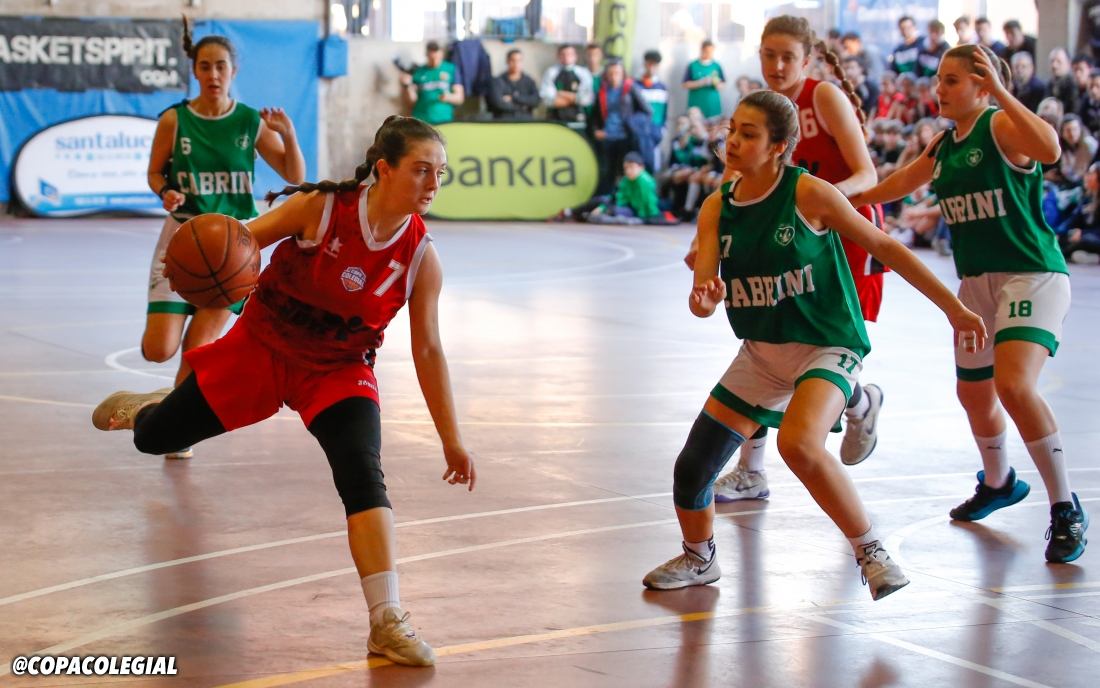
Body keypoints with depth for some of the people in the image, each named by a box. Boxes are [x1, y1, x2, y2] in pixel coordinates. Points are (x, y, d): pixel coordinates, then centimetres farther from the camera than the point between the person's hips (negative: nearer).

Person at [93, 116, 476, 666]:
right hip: (262, 347, 0)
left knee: (363, 476, -26)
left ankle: (387, 622, -25)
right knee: (152, 439, 12)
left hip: (340, 371, 0)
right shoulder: (320, 208, -22)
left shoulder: (420, 257, -15)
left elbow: (427, 351, -5)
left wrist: (451, 440, -3)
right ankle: (153, 407, 53)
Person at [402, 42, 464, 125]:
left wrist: (448, 97, -15)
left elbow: (460, 98, 4)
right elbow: (413, 99, 6)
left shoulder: (451, 69, 5)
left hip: (444, 121, -1)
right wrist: (408, 85, -10)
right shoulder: (419, 72, 8)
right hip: (421, 121, 1)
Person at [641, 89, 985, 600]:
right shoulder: (716, 208, -2)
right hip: (761, 354, 6)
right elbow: (701, 295, -9)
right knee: (692, 468, 3)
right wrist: (704, 300, -34)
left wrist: (953, 307, -6)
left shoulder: (808, 193, -16)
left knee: (799, 444, -33)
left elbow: (884, 247, -8)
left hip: (827, 347, -6)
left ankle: (871, 552, -14)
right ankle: (699, 559, 33)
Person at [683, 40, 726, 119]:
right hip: (697, 106, -2)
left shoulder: (716, 66, 8)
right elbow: (686, 84, -2)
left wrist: (719, 85, -10)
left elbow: (723, 83, 13)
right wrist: (702, 82, -14)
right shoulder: (693, 66, 0)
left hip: (714, 106, 2)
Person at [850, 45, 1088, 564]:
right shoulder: (945, 144, 10)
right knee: (973, 394, 18)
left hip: (1031, 275, -8)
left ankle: (1066, 510, -14)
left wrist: (1000, 92, -34)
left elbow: (1050, 150, -34)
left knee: (1015, 386, -26)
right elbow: (901, 183, 25)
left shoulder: (1001, 126, -12)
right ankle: (997, 484, 47)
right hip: (976, 282, 8)